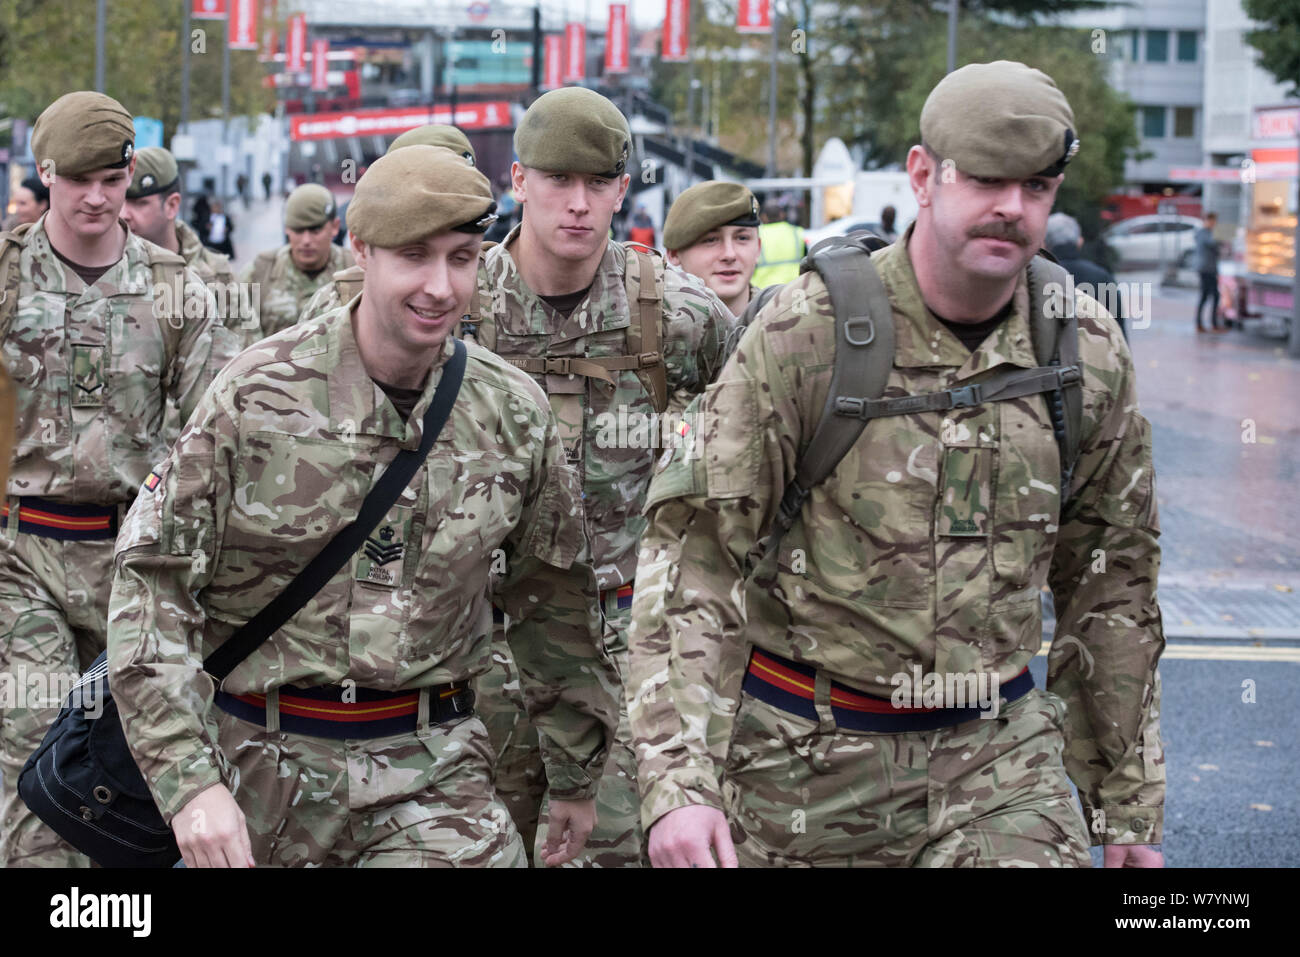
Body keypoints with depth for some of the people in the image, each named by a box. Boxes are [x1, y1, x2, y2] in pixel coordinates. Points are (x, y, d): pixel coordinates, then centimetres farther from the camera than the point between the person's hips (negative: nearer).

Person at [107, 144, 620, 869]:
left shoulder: (515, 413, 0)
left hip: (432, 768, 1)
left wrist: (577, 775, 19)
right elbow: (155, 578, -8)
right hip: (263, 756, -1)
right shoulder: (256, 394, -8)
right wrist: (189, 779, -18)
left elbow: (555, 598, 13)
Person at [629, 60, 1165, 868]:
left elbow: (1111, 585, 11)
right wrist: (678, 781, -23)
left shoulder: (1090, 353, 1)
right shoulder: (809, 331, -11)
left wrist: (1129, 802, 12)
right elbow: (696, 546, -13)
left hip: (995, 756, 2)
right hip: (805, 751, -2)